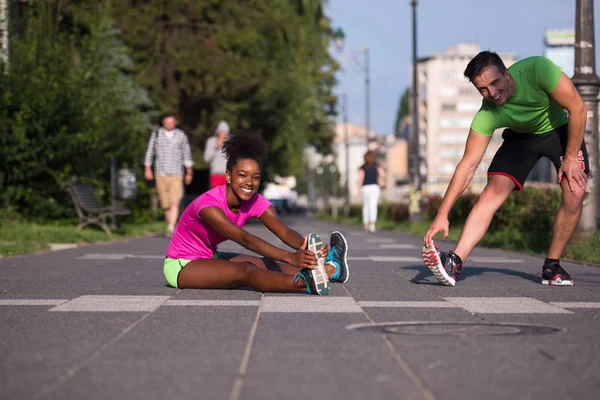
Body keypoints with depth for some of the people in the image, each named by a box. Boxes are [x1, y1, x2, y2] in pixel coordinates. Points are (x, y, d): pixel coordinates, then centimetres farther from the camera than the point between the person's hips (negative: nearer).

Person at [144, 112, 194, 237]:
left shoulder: (181, 135, 8)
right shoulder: (156, 135, 7)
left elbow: (187, 154, 15)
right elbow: (150, 153, 12)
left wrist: (189, 172, 16)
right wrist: (147, 169, 5)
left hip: (176, 175, -1)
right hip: (160, 174, 1)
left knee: (175, 202, -16)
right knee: (165, 204, 4)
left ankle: (171, 227, -24)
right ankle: (170, 224, 17)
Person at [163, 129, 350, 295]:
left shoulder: (255, 202, -8)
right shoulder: (208, 204, -29)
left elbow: (284, 231, -23)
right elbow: (245, 239, -41)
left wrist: (305, 248, -46)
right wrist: (290, 258, -53)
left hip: (209, 258, 8)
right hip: (180, 266, -8)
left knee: (265, 264, -18)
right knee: (244, 270, -32)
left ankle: (329, 268, -28)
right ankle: (307, 283, -49)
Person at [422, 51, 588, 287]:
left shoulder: (537, 69, -37)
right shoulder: (486, 116, -30)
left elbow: (578, 109, -26)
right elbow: (468, 165, -27)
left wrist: (571, 157, -23)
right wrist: (442, 214, -32)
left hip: (561, 130, 0)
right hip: (521, 137, 1)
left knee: (574, 195, -18)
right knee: (492, 193, -17)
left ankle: (552, 267, -2)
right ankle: (454, 263, -25)